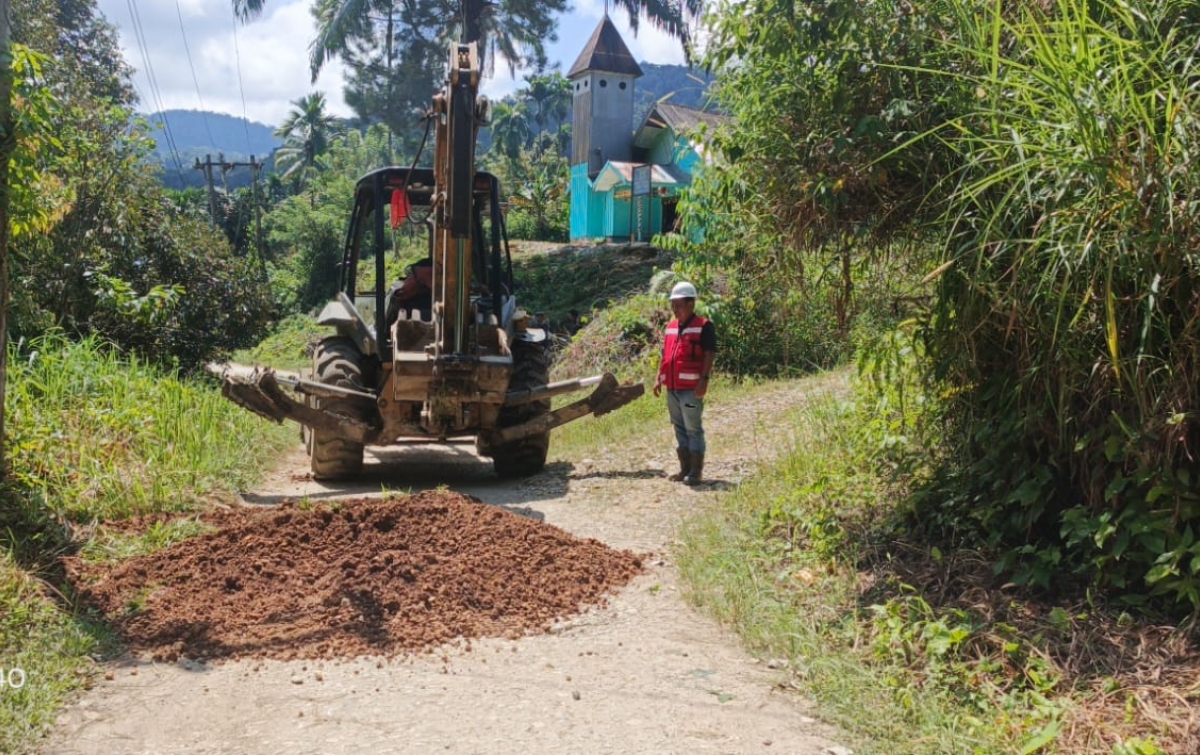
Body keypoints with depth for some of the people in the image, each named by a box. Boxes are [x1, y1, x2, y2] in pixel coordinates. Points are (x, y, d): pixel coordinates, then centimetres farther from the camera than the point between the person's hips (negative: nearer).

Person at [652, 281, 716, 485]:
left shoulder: (703, 326, -6)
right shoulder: (671, 327, 16)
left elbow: (709, 354, -12)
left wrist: (704, 380, -21)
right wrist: (659, 377, 14)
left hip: (691, 388, -8)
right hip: (672, 387, 8)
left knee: (693, 429, -4)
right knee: (680, 429, 13)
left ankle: (696, 472, 1)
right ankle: (685, 469, 21)